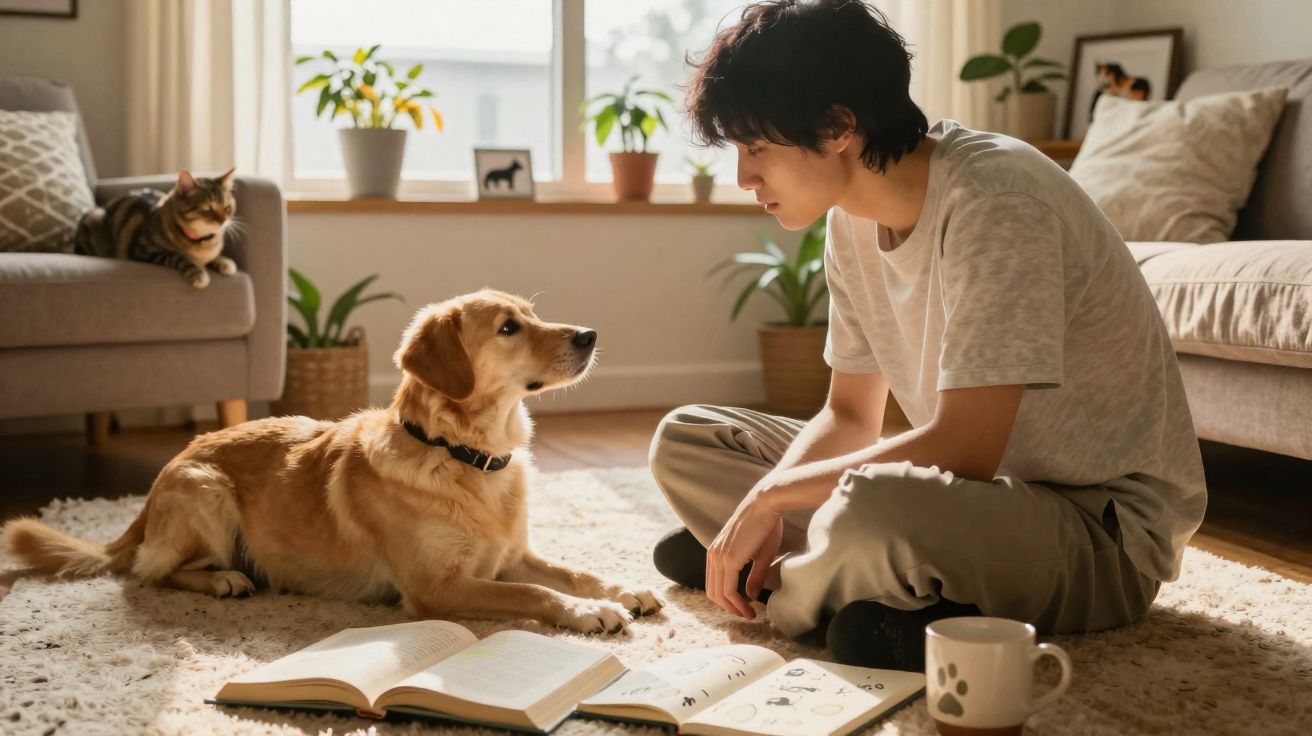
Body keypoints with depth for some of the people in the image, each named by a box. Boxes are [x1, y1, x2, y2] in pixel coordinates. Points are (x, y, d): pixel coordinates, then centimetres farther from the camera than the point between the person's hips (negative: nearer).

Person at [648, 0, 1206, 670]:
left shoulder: (994, 199, -25)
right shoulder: (854, 222, 1)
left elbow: (965, 448, -29)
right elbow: (850, 416, 8)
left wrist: (772, 493, -20)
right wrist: (761, 508, -12)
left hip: (1106, 526, -8)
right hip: (980, 488, 9)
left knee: (875, 508, -41)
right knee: (683, 439, 5)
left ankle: (782, 594, -6)